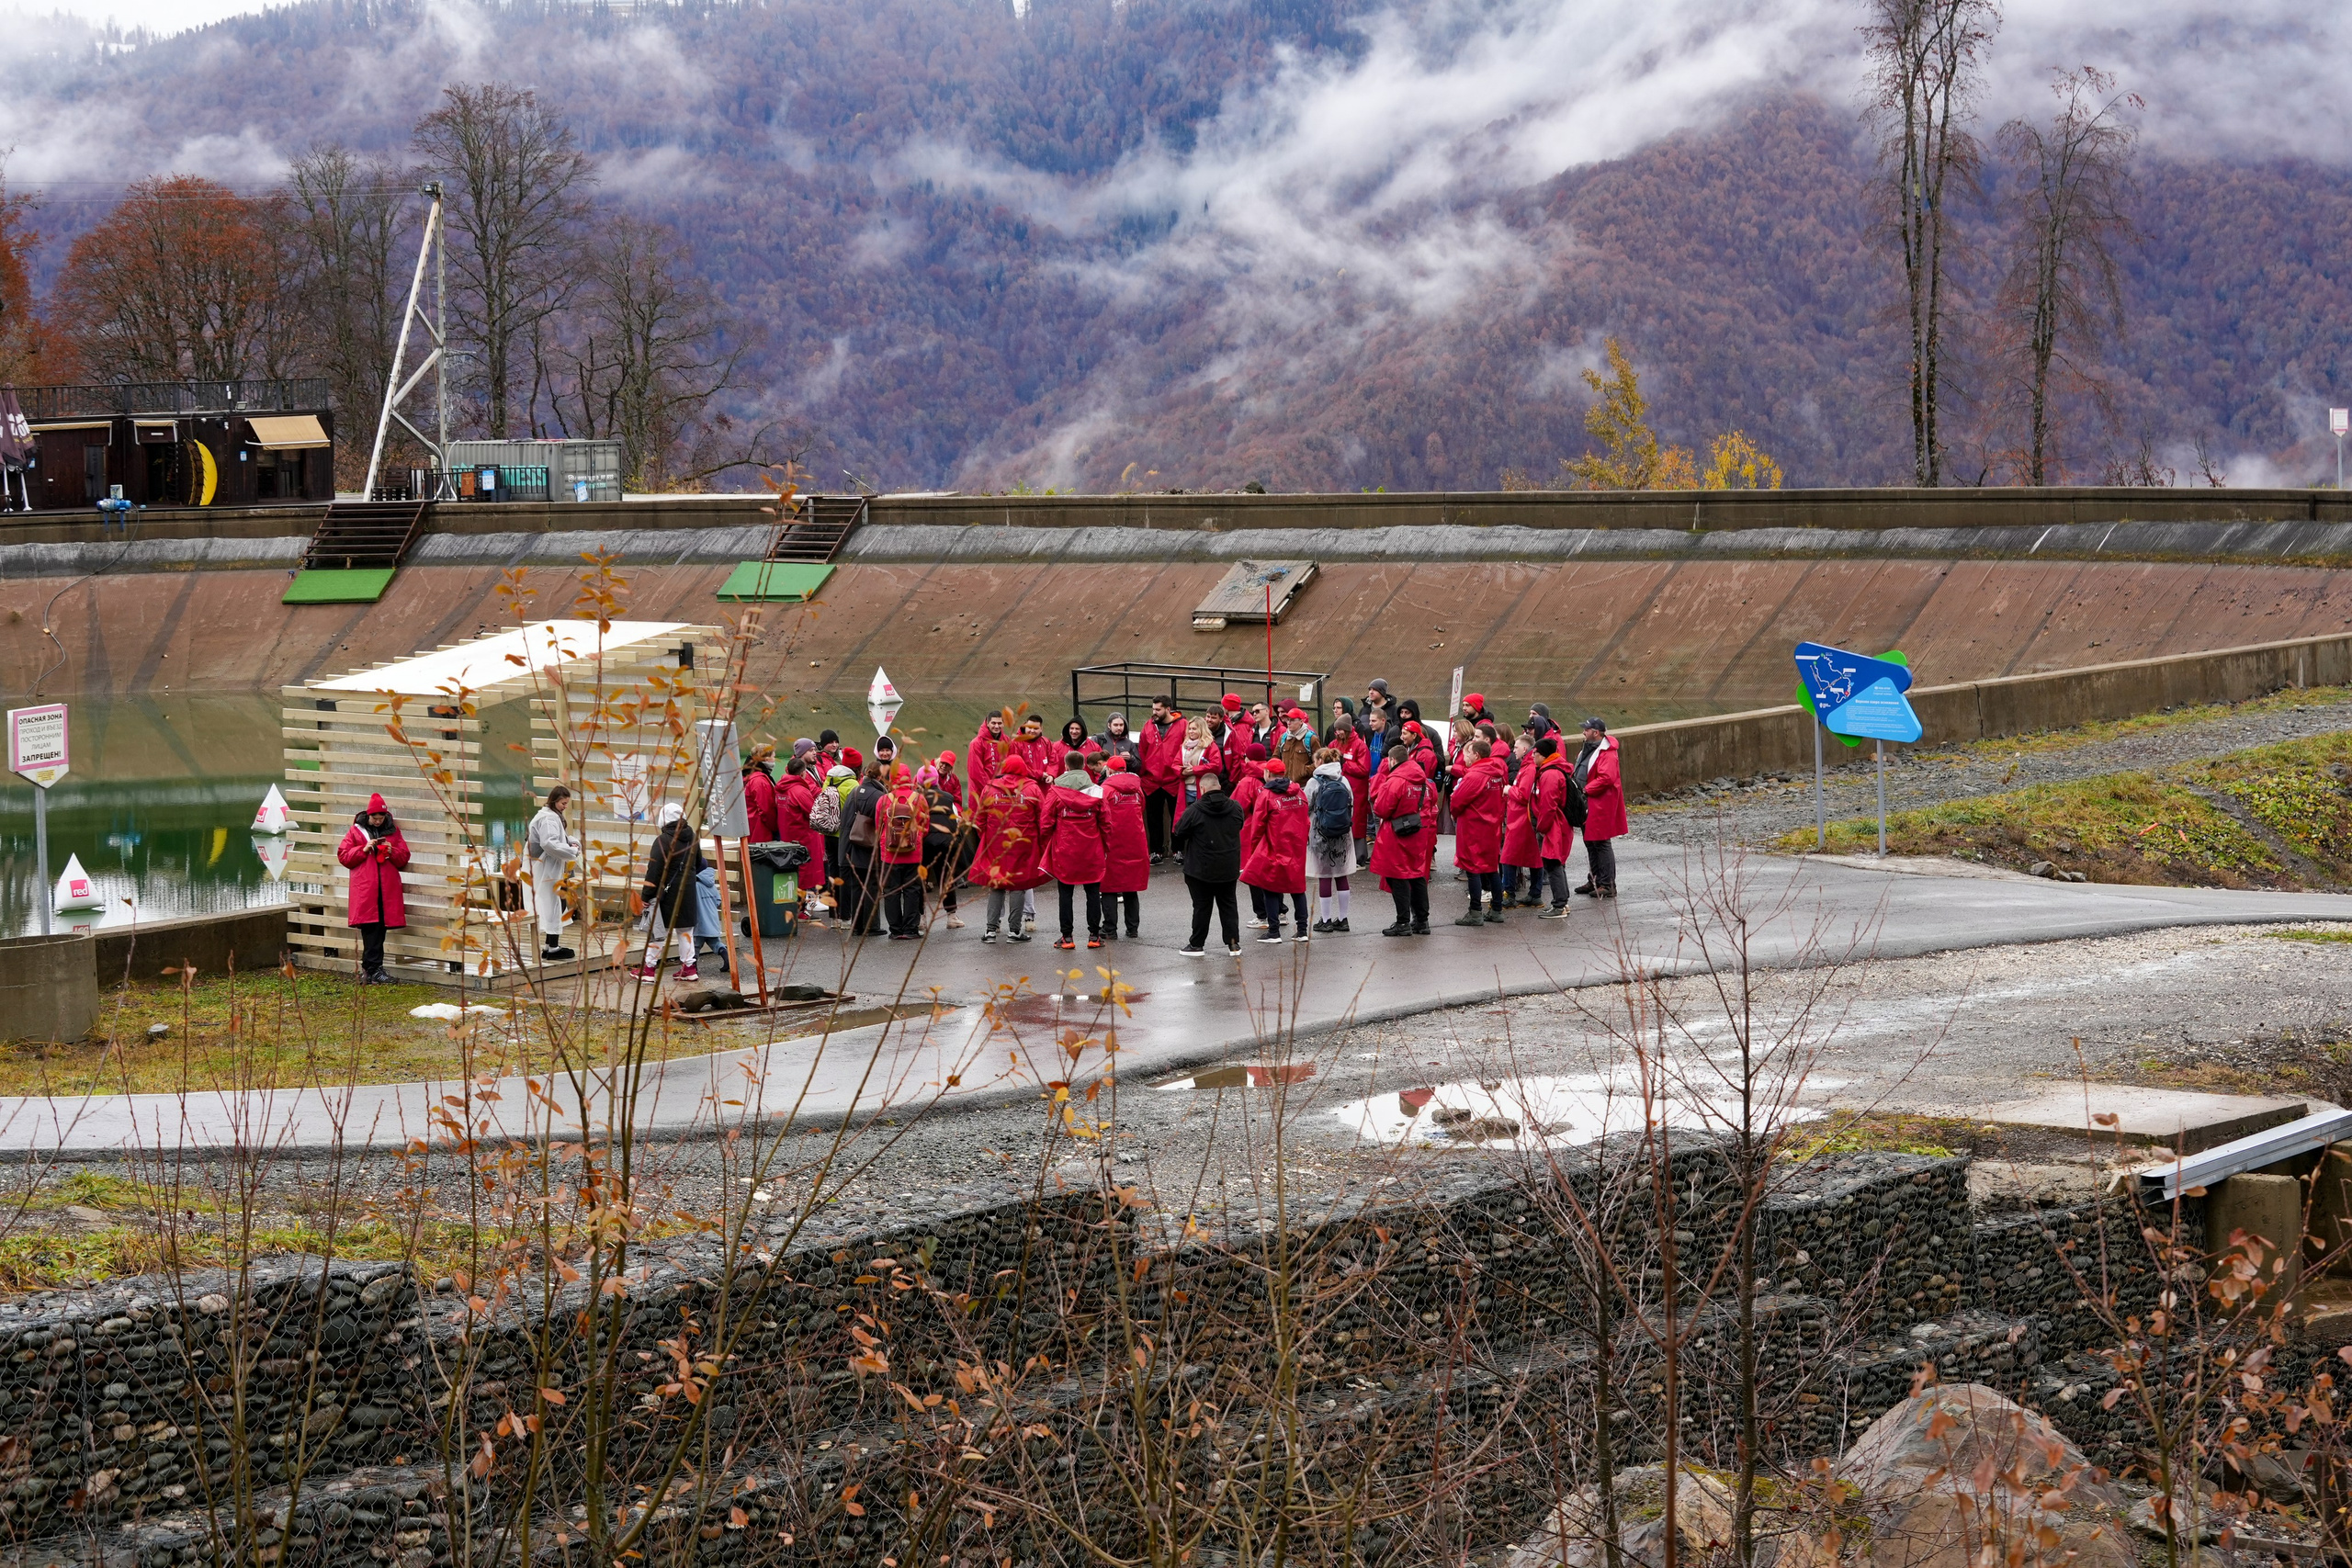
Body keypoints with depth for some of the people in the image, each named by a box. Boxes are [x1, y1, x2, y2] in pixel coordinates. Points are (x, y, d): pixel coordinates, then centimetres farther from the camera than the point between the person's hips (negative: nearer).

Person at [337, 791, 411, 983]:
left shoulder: (393, 831, 13)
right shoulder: (356, 831, 7)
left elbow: (404, 858, 14)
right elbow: (343, 856, 5)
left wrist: (392, 852, -7)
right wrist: (364, 849, -9)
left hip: (387, 889, 3)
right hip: (364, 888, -3)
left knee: (380, 928, 1)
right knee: (371, 929, -10)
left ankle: (370, 968, 8)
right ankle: (374, 969, -10)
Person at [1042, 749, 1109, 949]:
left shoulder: (1055, 792, -7)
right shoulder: (1096, 791, -2)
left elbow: (1047, 823, -5)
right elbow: (1105, 824, 2)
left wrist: (1047, 846, 12)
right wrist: (1104, 847, 15)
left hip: (1064, 851, -1)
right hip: (1091, 851, 1)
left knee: (1066, 893, 6)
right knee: (1093, 892, 9)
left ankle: (1067, 936, 5)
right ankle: (1094, 935, 10)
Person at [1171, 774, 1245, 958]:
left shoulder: (1194, 811, -16)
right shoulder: (1235, 808, -3)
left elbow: (1178, 834, -8)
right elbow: (1240, 826, 13)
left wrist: (1180, 849, 13)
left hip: (1202, 868, -4)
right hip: (1229, 868, 4)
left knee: (1201, 906, 6)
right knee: (1228, 904, 14)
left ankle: (1197, 944, 13)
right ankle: (1233, 943, 13)